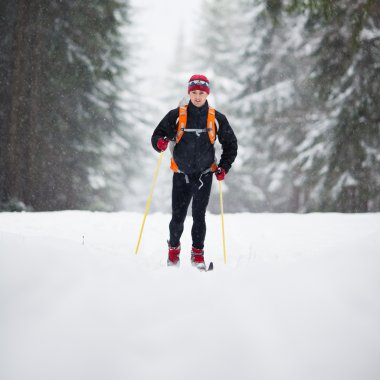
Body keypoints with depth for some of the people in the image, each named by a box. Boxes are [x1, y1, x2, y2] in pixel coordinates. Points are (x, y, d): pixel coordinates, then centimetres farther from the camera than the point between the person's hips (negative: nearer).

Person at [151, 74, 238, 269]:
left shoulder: (216, 118, 2)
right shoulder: (176, 115, -2)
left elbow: (230, 144, 11)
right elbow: (157, 135, 1)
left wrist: (224, 166, 0)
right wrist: (160, 143, -22)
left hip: (204, 175, 0)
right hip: (181, 175, 0)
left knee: (199, 216, -6)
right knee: (177, 217, -2)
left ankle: (198, 253, 6)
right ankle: (174, 248, 22)